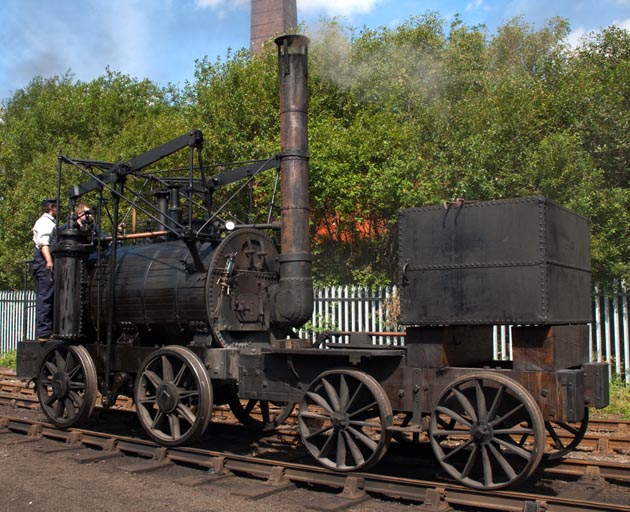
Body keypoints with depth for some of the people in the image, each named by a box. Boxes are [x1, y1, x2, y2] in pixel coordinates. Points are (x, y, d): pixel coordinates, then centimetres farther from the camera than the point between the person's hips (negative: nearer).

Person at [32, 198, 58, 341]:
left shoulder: (51, 222, 26)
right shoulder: (45, 222, -5)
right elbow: (44, 243, -19)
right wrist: (49, 261, -32)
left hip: (48, 262, 10)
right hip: (45, 262, -10)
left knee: (49, 297, 10)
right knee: (45, 297, -13)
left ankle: (48, 330, 13)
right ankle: (44, 332, -15)